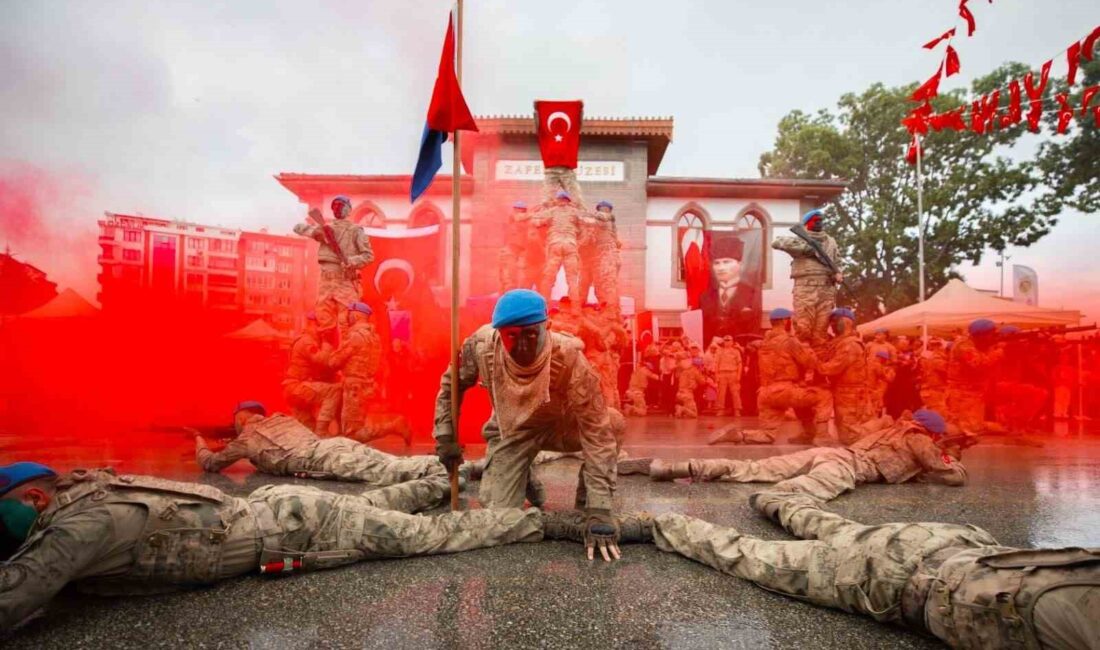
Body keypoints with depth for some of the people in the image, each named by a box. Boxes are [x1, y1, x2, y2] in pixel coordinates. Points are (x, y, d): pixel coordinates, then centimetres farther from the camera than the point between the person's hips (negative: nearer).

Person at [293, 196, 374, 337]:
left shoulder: (355, 230, 4)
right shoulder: (325, 229, 14)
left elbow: (369, 255, -3)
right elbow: (298, 228, 11)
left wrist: (352, 261, -22)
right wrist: (315, 231, -10)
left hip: (346, 282, -4)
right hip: (326, 281, 4)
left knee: (347, 322, -8)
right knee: (323, 321, 7)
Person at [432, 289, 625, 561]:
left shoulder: (568, 358, -37)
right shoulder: (481, 346, -29)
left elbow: (596, 430, -36)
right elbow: (451, 385, -6)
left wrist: (599, 512, -39)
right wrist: (445, 437, -8)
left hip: (560, 425, -1)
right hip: (510, 431, 1)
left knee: (611, 423, -28)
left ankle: (585, 500, -2)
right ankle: (522, 476, 25)